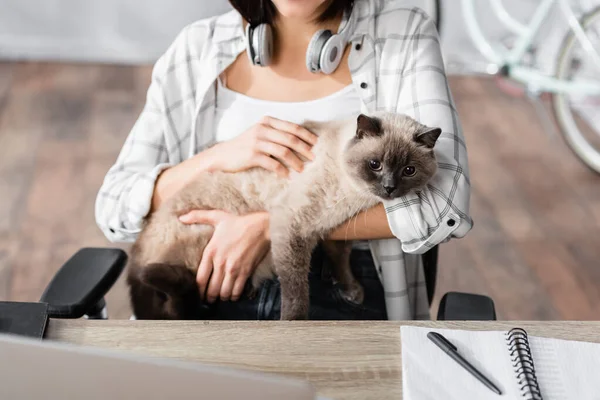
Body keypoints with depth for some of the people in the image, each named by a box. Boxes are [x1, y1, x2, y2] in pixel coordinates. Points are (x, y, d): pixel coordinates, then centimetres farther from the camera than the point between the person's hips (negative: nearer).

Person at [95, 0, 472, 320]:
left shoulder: (404, 32, 1)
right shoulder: (199, 47, 6)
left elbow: (444, 199, -12)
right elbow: (115, 206, 5)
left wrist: (271, 225, -15)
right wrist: (217, 157, -14)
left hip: (345, 296, -1)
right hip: (213, 299, 2)